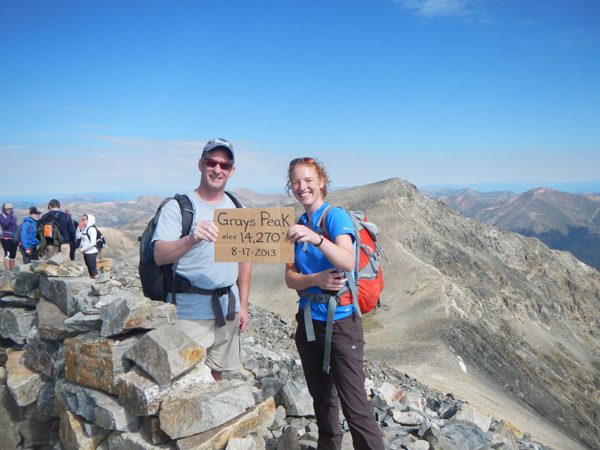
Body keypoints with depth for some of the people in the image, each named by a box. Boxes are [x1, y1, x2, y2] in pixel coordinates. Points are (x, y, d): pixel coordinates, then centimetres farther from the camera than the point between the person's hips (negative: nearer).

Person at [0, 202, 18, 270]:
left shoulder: (14, 215, 13)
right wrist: (10, 214, -14)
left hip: (14, 238, 5)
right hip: (6, 238, -5)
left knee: (13, 254, 7)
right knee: (7, 253, -13)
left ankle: (12, 269, 14)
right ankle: (7, 270, -14)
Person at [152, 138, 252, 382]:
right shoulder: (177, 207, -7)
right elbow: (160, 256, -19)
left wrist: (243, 305, 10)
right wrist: (191, 239, -38)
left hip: (227, 309, 5)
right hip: (189, 312, -4)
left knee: (216, 373, 15)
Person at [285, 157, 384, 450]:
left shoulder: (336, 217, -11)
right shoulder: (298, 227, 7)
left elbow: (348, 263, -29)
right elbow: (290, 278, 2)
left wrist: (316, 238, -45)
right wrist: (316, 279, -18)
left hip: (340, 319, -6)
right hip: (308, 319, 6)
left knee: (353, 402, -6)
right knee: (321, 396, 20)